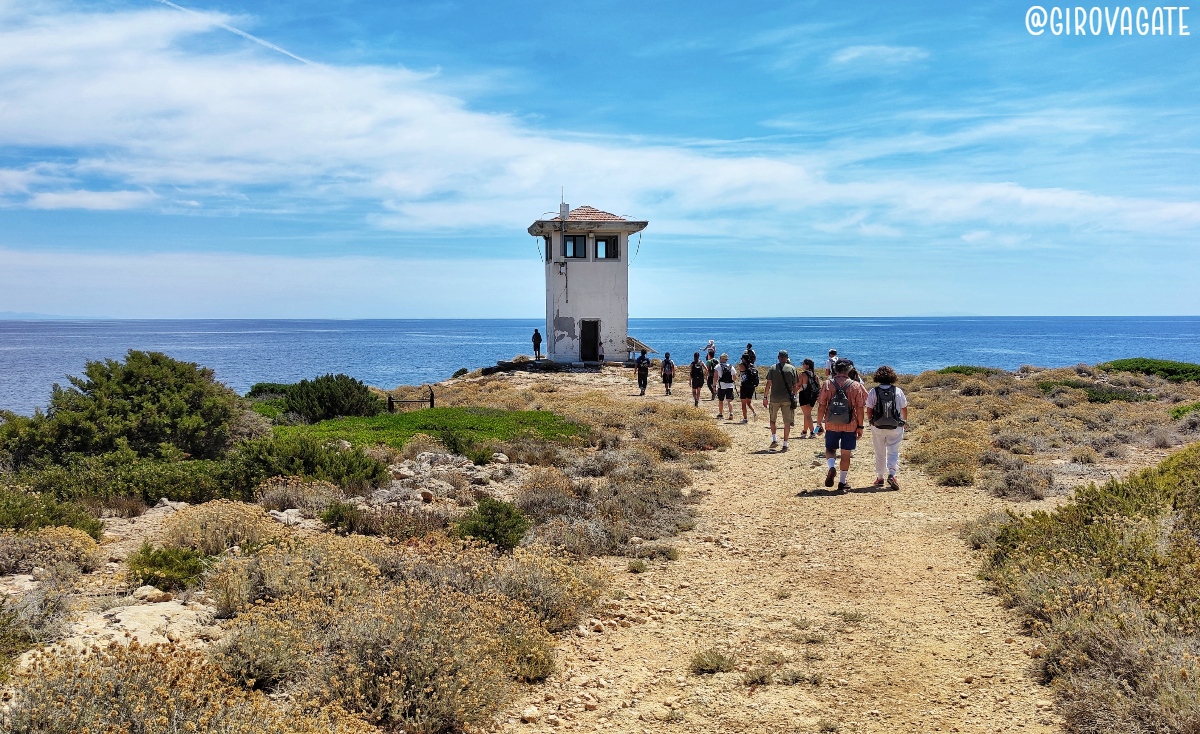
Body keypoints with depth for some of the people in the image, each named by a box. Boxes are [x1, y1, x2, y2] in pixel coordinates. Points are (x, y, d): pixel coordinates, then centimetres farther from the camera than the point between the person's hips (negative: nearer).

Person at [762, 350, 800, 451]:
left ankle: (774, 439, 7)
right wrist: (793, 396, 17)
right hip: (788, 399, 0)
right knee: (787, 422, 4)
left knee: (772, 419, 18)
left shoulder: (773, 368, 0)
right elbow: (795, 386, 3)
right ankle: (785, 444, 3)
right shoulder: (792, 368, 1)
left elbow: (768, 384, -3)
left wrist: (765, 397, 2)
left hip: (775, 398, 0)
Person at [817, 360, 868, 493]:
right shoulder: (855, 386, -5)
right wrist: (860, 426, 4)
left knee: (830, 449, 17)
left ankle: (831, 467, -12)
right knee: (846, 454, 10)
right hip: (850, 426, 0)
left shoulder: (827, 385, -4)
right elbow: (859, 409, -4)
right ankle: (842, 483, 15)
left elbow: (821, 407, -3)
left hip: (831, 425, 0)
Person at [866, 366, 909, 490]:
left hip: (878, 427, 0)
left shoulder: (873, 392, -6)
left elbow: (869, 410, -5)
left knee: (880, 453, 13)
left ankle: (879, 477, 21)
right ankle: (892, 475, -14)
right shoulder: (898, 391, -3)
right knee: (893, 452, 5)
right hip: (895, 427, 0)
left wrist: (872, 421, 14)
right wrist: (905, 421, 24)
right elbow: (904, 408, 6)